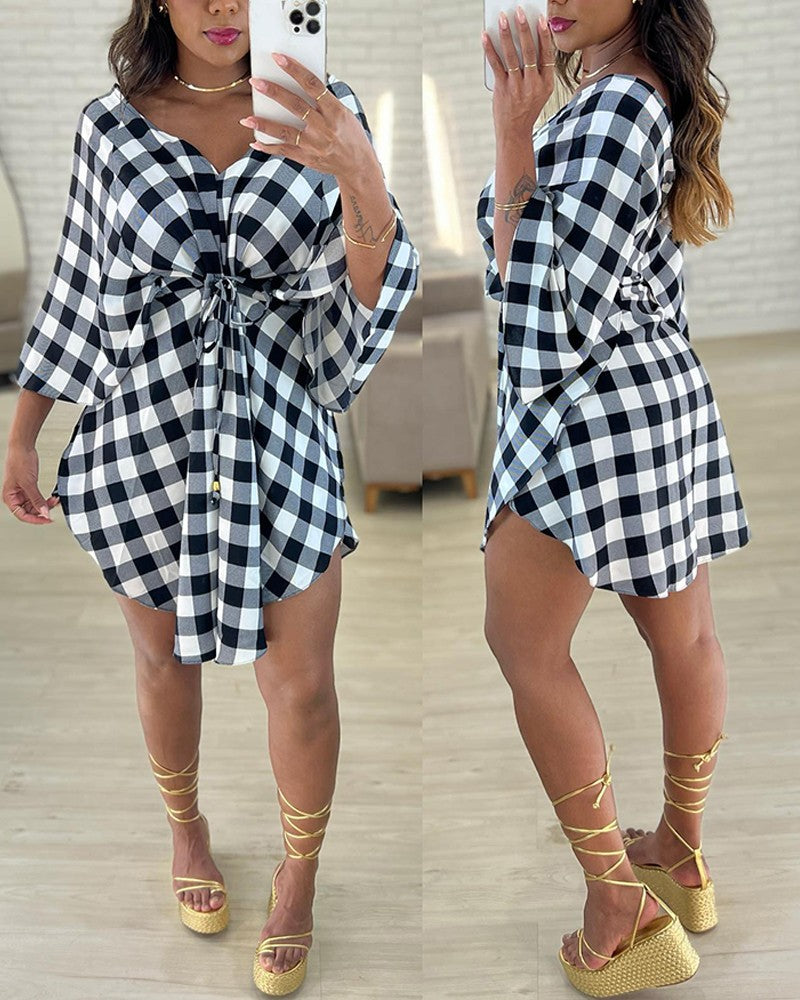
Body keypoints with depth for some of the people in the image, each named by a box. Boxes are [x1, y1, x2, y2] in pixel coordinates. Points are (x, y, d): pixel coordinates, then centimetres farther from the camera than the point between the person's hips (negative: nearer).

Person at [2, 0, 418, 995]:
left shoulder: (325, 111, -3)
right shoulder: (111, 125, -1)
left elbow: (370, 291, -11)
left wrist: (362, 176, -30)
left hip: (282, 437, 0)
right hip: (146, 435, 1)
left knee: (299, 683, 5)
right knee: (164, 654, 17)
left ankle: (299, 873, 33)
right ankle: (185, 822, 47)